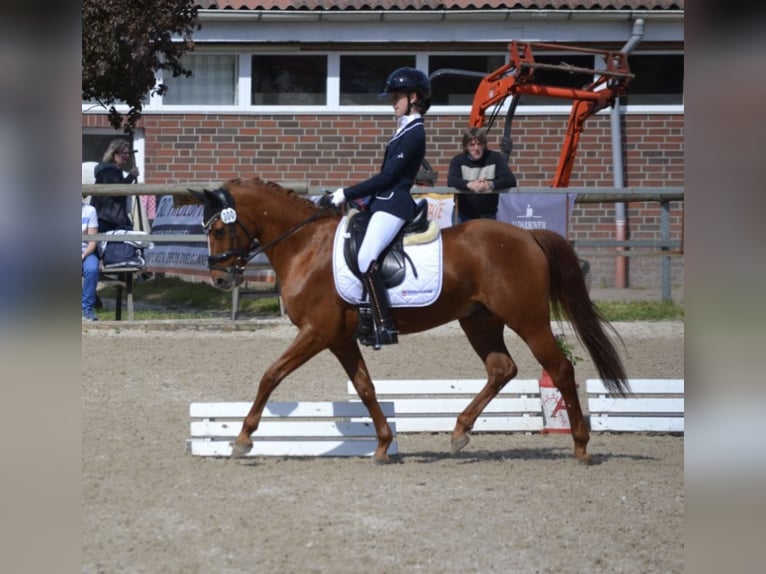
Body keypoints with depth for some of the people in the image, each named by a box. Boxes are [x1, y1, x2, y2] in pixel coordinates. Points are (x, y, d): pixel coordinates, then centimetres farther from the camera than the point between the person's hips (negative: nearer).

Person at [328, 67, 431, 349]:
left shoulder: (413, 133, -13)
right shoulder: (405, 129, 18)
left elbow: (387, 176, -17)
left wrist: (348, 194, -14)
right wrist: (353, 196, 15)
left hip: (393, 204, -11)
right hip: (383, 201, 11)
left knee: (366, 257, -25)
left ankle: (385, 326, -27)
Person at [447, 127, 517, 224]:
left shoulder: (495, 158, -3)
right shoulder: (458, 160, -1)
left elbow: (511, 180, -13)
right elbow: (451, 181, -17)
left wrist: (491, 184, -34)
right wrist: (469, 184, -38)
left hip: (490, 215, 0)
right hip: (466, 216, 0)